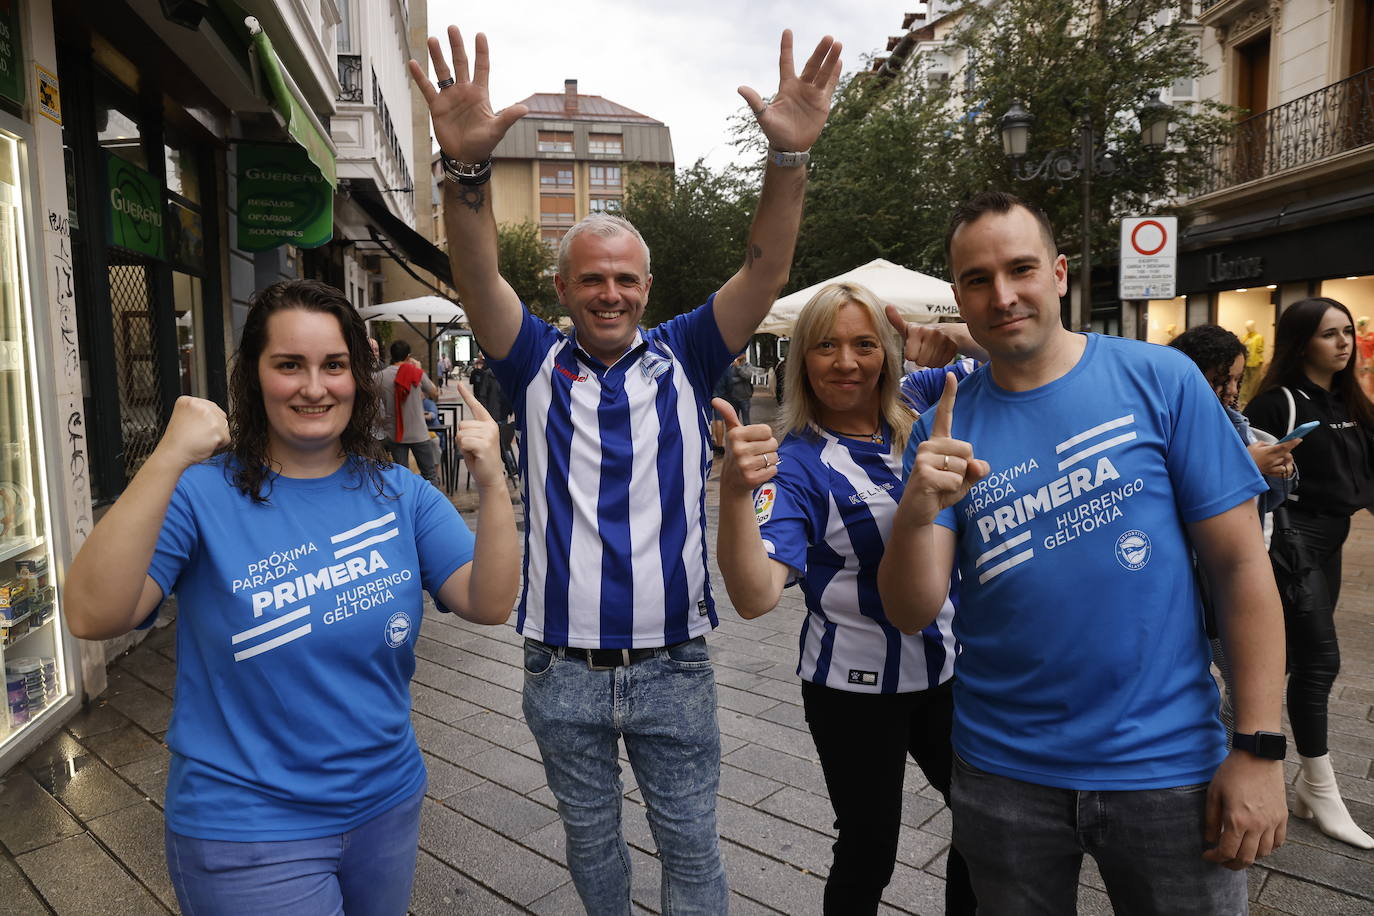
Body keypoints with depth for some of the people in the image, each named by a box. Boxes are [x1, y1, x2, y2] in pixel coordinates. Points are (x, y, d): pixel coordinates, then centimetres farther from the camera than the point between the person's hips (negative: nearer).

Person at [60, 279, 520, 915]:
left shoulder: (399, 493, -4)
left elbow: (491, 604, -12)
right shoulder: (204, 494, -12)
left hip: (387, 801, 4)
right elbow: (92, 617, -25)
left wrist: (491, 484, -27)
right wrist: (168, 461, -34)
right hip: (246, 829, -4)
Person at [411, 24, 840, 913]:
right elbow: (478, 277, -17)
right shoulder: (539, 364, -1)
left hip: (673, 665, 0)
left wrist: (790, 154, -27)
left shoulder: (683, 358, -1)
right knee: (590, 839, 22)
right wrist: (467, 164, -34)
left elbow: (766, 272, -12)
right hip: (563, 669, 1)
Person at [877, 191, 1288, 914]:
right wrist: (918, 509, -29)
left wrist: (1259, 747, -8)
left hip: (1167, 764, -1)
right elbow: (911, 615, -10)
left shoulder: (1160, 380, -8)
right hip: (1003, 769, 2)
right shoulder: (945, 427, -4)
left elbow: (1240, 564, -5)